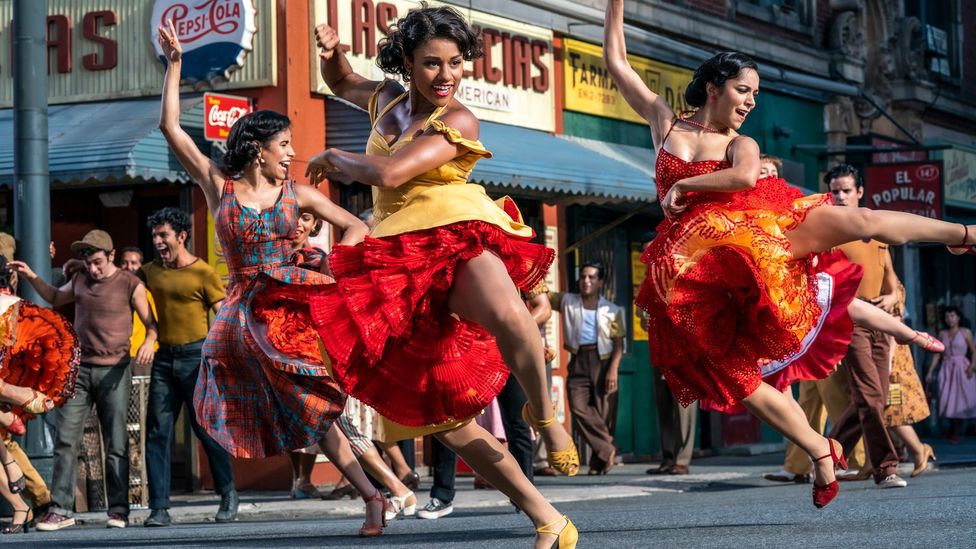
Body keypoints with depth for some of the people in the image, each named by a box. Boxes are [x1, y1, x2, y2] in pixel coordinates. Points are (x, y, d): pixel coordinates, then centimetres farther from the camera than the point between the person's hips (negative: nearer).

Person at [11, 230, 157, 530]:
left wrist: (149, 342, -25)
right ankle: (60, 509, -1)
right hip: (79, 369, 4)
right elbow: (55, 298, 31)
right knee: (65, 439, -3)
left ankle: (118, 510, 6)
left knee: (116, 444, -1)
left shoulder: (130, 285, -3)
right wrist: (31, 277, 18)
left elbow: (151, 323, -3)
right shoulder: (79, 281, 12)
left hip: (114, 371, -4)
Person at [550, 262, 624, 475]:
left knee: (604, 413, -3)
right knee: (578, 408, -17)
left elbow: (618, 344, 4)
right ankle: (607, 450, -10)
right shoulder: (568, 302, 13)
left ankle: (598, 462, 6)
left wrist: (613, 370, -8)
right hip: (578, 362, 1)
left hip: (603, 362, -1)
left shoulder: (612, 310, 8)